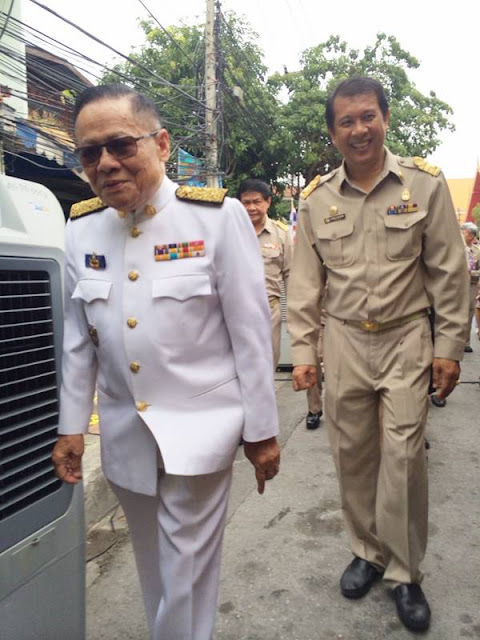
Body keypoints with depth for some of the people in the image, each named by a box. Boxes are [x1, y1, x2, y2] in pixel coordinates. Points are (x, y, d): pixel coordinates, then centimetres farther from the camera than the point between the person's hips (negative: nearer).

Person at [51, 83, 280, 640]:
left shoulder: (218, 216, -12)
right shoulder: (81, 229, 1)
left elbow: (251, 331, -9)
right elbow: (77, 338, 7)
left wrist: (261, 430, -6)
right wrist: (71, 426, 9)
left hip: (200, 428, -4)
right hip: (124, 432, 5)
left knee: (186, 573, 9)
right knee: (152, 566, 22)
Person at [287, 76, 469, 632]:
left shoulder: (424, 183, -1)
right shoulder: (316, 199, 4)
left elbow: (448, 272, 0)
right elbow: (304, 283, 5)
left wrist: (450, 347, -3)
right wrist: (302, 351, 1)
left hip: (406, 339, -2)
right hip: (343, 340, 2)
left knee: (404, 453, -1)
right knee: (352, 453, 9)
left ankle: (405, 573, 19)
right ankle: (367, 550, 31)